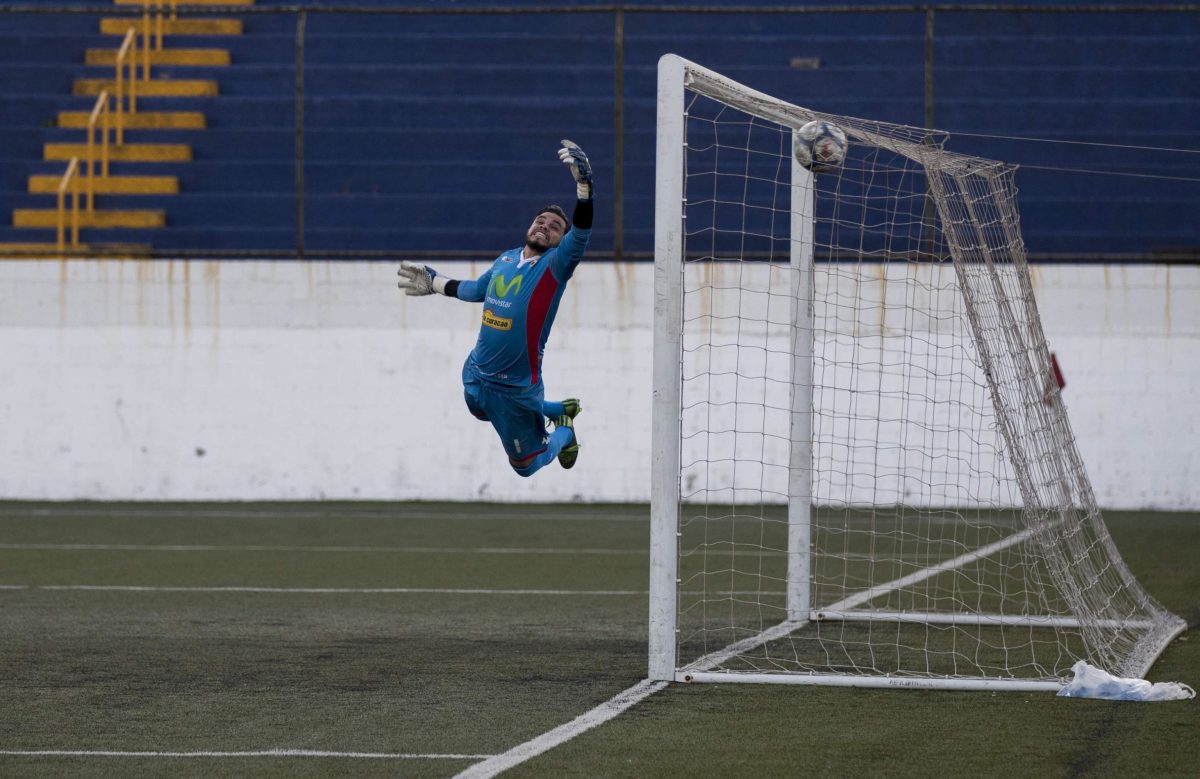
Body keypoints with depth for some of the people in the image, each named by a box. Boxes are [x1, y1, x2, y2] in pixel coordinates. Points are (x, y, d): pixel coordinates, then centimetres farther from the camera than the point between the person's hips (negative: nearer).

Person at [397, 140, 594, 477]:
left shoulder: (555, 264, -15)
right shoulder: (506, 259, 3)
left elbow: (581, 231, -34)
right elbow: (478, 289, 24)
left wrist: (583, 182, -47)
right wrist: (433, 282, 30)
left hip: (517, 388, -7)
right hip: (476, 373, 7)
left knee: (525, 465, 10)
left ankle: (564, 432, 40)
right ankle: (559, 409, 46)